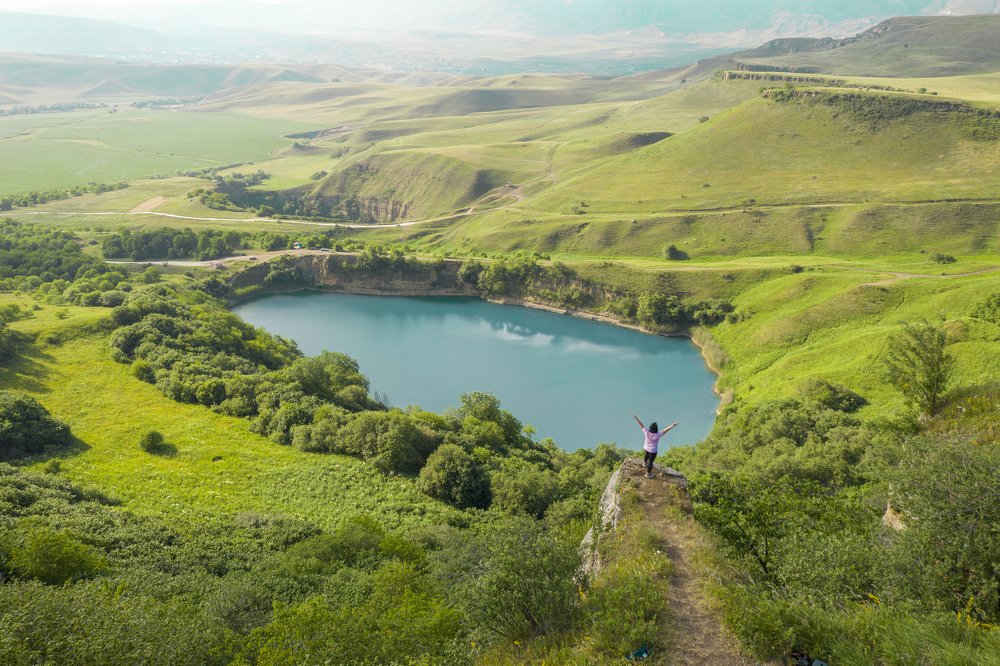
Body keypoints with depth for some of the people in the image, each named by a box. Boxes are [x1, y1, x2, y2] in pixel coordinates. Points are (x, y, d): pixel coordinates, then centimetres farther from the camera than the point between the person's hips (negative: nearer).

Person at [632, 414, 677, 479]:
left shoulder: (647, 433, -25)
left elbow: (641, 425, -20)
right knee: (650, 461, 13)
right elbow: (665, 430, -34)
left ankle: (644, 462, 62)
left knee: (647, 454, 37)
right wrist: (673, 425, -36)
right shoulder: (657, 435, -31)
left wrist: (636, 418, -14)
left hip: (646, 448, 4)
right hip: (653, 450, -4)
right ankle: (648, 473, 28)